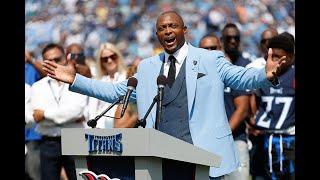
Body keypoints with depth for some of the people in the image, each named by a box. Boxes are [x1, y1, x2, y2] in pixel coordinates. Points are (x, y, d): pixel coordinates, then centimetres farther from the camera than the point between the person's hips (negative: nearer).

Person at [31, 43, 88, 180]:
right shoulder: (37, 87, 8)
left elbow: (77, 109, -15)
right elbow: (38, 118, -7)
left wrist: (45, 113, -9)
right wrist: (73, 117, -9)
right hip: (49, 144, 2)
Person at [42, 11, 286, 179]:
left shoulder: (210, 60, 6)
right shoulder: (147, 68, 18)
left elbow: (241, 77, -4)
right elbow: (116, 91, 20)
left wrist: (266, 75, -26)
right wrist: (75, 80, 12)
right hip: (160, 158, 4)